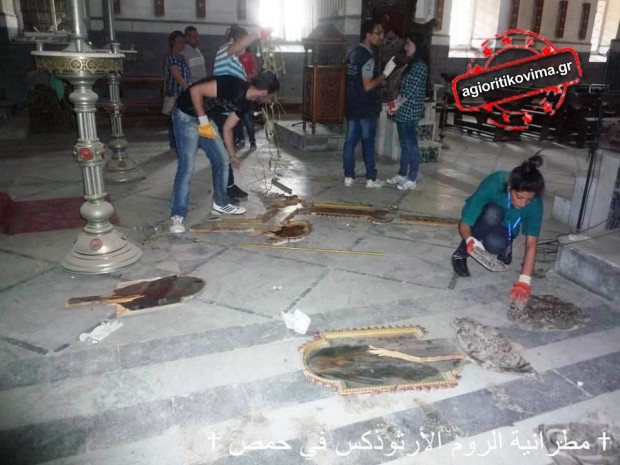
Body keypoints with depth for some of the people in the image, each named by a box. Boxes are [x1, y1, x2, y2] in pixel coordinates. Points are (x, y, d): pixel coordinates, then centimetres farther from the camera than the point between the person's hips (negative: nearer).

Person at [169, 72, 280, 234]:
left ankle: (220, 204, 25)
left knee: (222, 160, 9)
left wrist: (232, 156, 21)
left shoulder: (244, 102, 2)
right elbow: (195, 90, -27)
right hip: (186, 115, -9)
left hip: (205, 118, 9)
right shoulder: (233, 86, -26)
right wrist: (204, 122, -21)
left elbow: (227, 128, 13)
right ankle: (177, 215, -8)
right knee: (187, 166, -14)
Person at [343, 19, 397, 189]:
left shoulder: (353, 54, 12)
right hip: (366, 109, -8)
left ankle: (349, 177, 11)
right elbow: (368, 86, -22)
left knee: (350, 141, 7)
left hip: (353, 106, 8)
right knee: (368, 144, 0)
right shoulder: (367, 58, -17)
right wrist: (386, 73, -15)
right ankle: (371, 179, 9)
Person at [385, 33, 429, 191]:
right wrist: (395, 103, 6)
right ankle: (402, 175, 24)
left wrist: (398, 104, -11)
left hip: (409, 112, -10)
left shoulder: (420, 66, -14)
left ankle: (412, 179, 3)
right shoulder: (412, 64, 16)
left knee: (411, 145, -4)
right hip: (403, 111, 10)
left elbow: (412, 91, -18)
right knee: (404, 144, 15)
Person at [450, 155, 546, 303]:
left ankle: (504, 248, 3)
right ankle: (462, 252, -17)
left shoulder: (535, 203, -28)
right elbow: (464, 224, -30)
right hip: (485, 220, -1)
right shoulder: (493, 185, -35)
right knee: (493, 213, -38)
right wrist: (470, 239, -51)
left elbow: (531, 243, -28)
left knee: (496, 243, -36)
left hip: (504, 229, 1)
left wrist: (525, 280, -38)